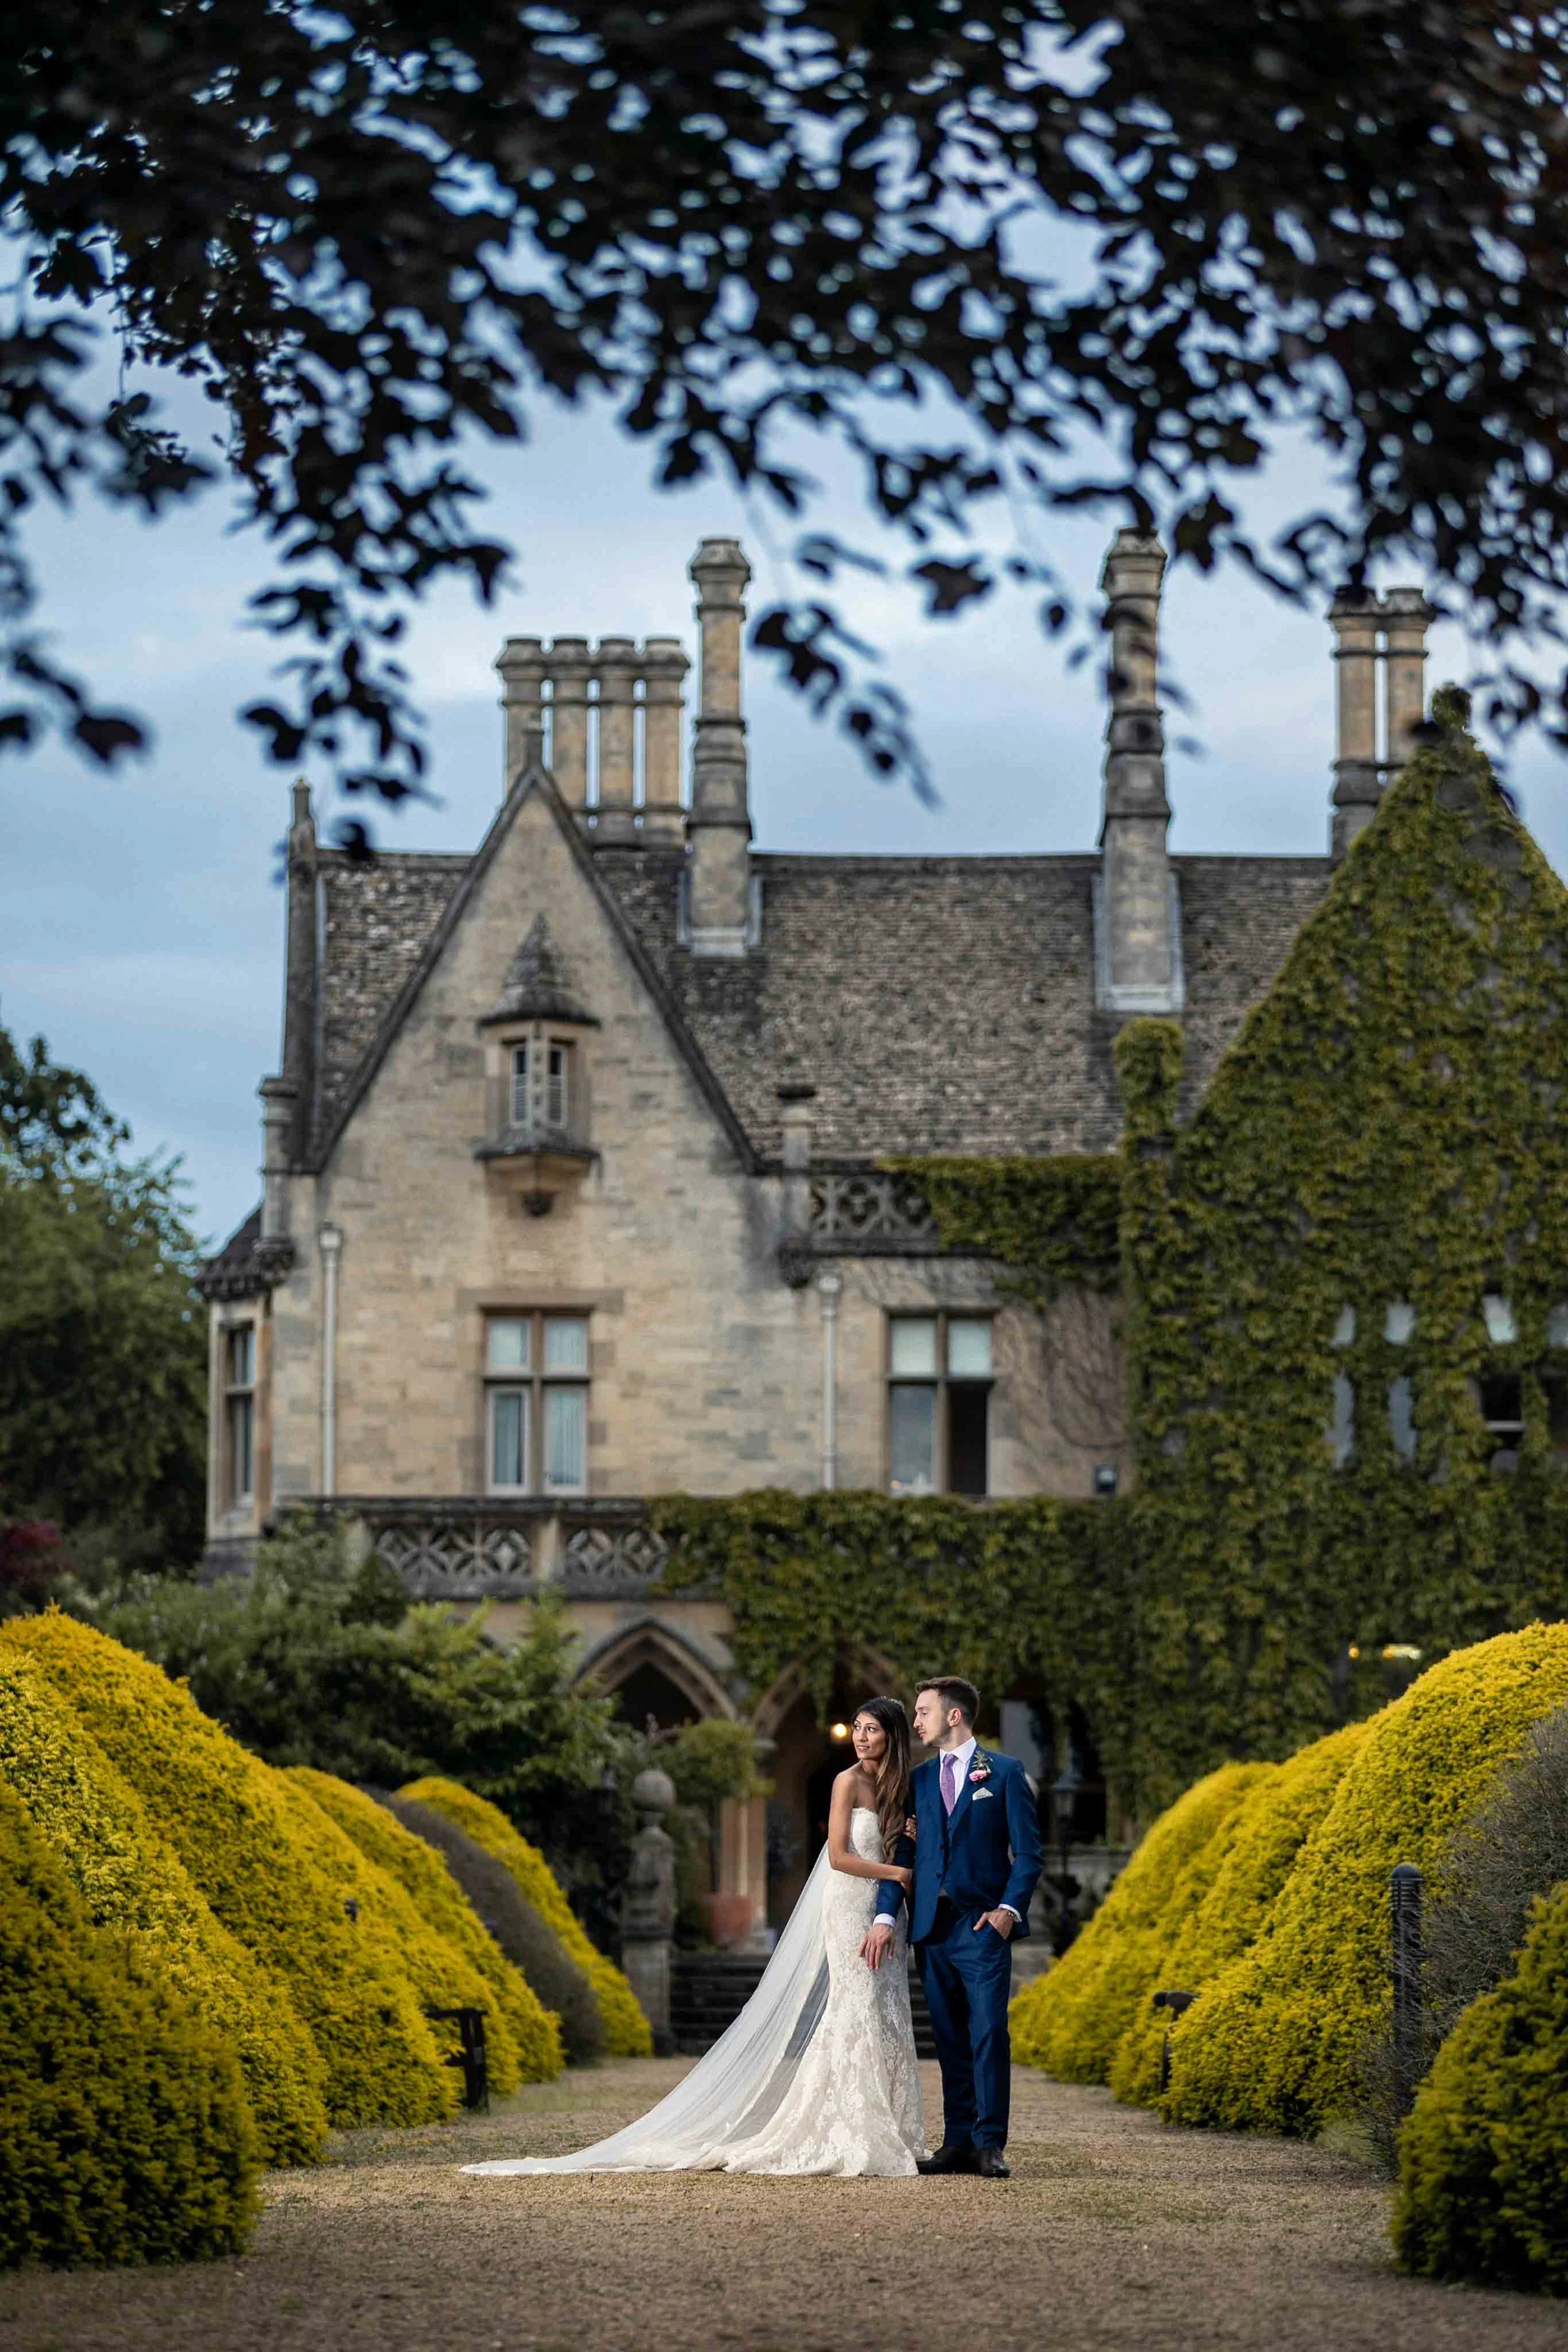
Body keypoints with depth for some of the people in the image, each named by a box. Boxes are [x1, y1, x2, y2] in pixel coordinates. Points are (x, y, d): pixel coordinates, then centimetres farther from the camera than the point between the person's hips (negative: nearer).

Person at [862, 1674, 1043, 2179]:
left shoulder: (1005, 1773, 3)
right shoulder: (918, 1780, 16)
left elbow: (1027, 1852, 0)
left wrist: (1010, 1909, -13)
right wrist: (885, 1917, -1)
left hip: (984, 1925, -4)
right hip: (931, 1927, 5)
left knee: (989, 2033, -11)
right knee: (949, 2040, 6)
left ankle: (990, 2145, -9)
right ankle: (958, 2144, 9)